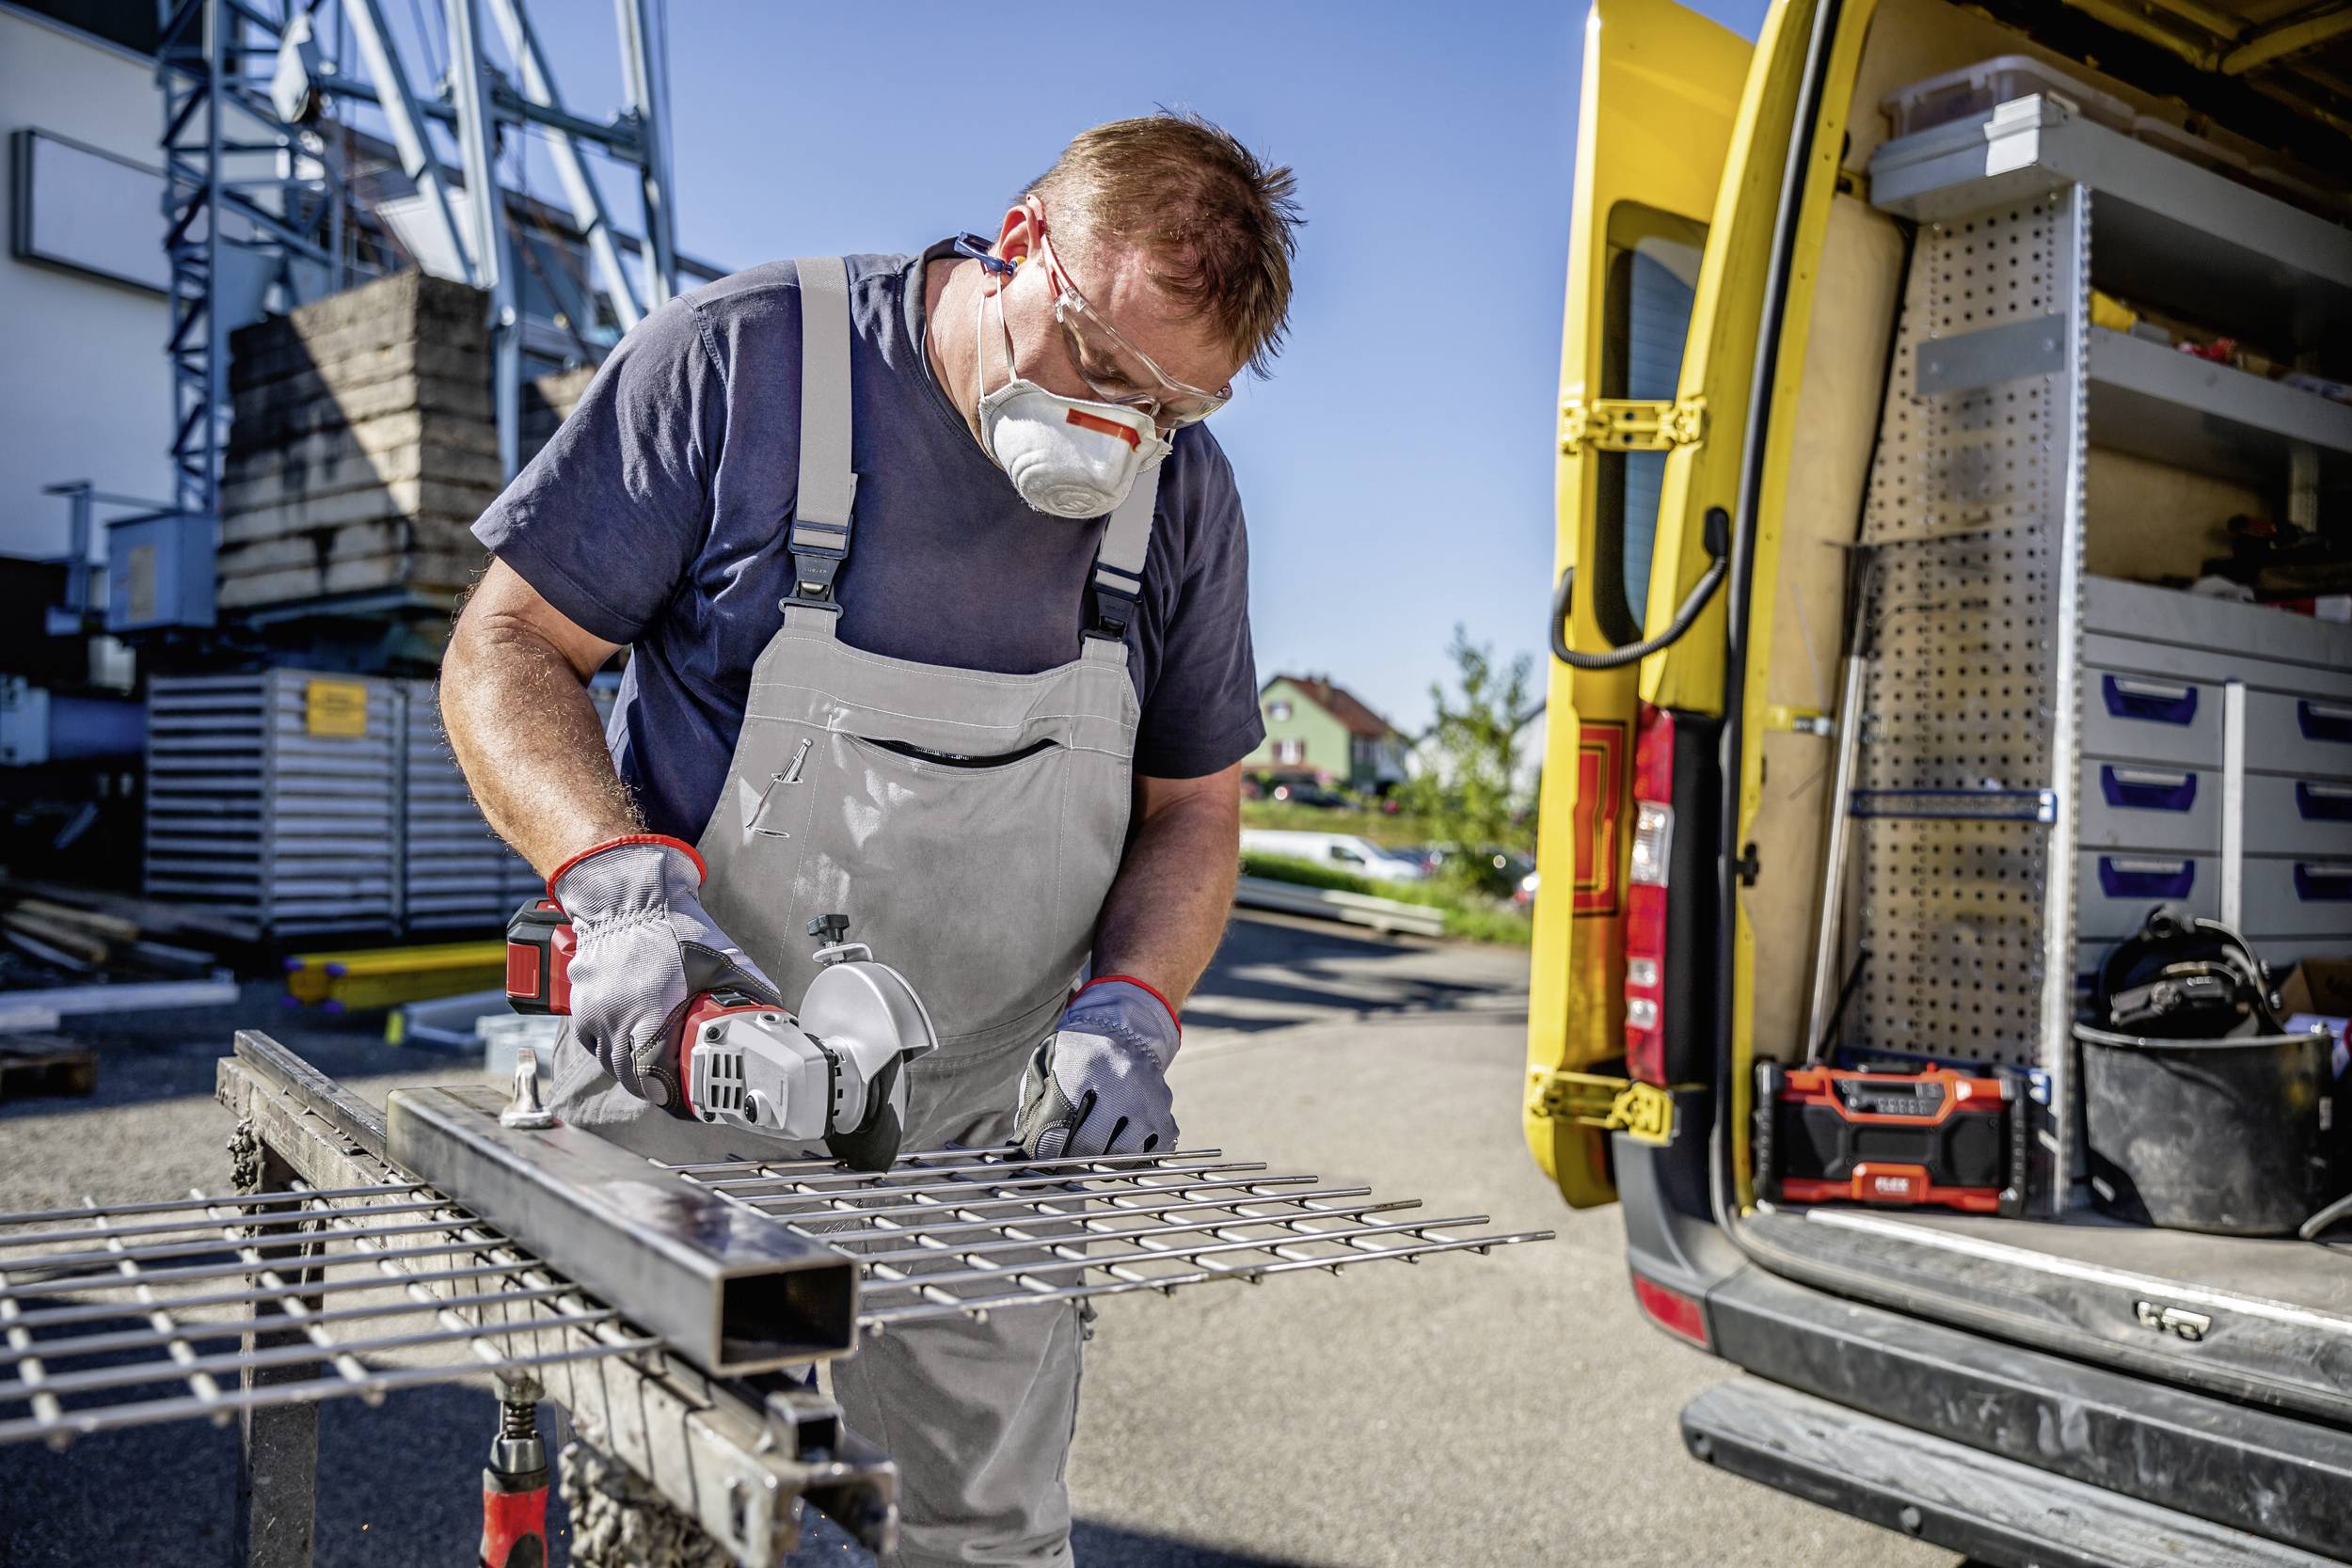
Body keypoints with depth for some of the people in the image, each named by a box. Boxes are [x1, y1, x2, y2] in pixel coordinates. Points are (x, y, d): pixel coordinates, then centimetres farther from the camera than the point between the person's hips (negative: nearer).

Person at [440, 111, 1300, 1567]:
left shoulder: (1184, 489, -1)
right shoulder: (742, 359, -11)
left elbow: (1194, 805, 7)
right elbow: (506, 651, -7)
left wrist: (1128, 1011, -11)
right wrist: (622, 886, -23)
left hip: (989, 1133, 3)